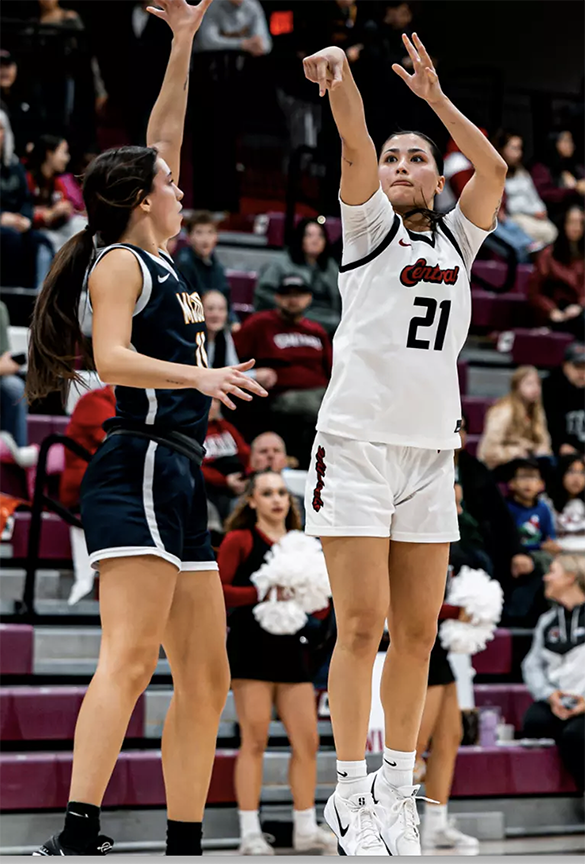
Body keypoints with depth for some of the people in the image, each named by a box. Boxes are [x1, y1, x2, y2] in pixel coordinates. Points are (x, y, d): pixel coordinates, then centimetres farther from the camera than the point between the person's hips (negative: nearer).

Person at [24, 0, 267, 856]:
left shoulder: (157, 260, 21)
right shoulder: (119, 263, -2)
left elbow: (162, 139, 29)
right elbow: (112, 358, -18)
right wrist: (198, 375, -30)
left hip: (179, 482, 10)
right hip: (139, 471, -10)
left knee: (206, 677, 6)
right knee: (130, 656, -19)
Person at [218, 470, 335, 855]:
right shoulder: (240, 540, 0)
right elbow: (219, 590, -8)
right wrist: (263, 593, -18)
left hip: (291, 647, 6)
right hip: (252, 647, -6)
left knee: (308, 740, 4)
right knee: (255, 740, -7)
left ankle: (306, 829, 13)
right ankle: (250, 833, -4)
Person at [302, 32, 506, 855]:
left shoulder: (456, 239, 18)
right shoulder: (368, 226, 8)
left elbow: (494, 168, 4)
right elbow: (355, 146, -10)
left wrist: (435, 97, -1)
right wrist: (339, 72, -27)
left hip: (430, 453, 4)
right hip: (357, 444, -4)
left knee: (417, 632, 3)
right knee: (362, 626, -8)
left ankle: (398, 786, 12)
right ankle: (351, 795, -3)